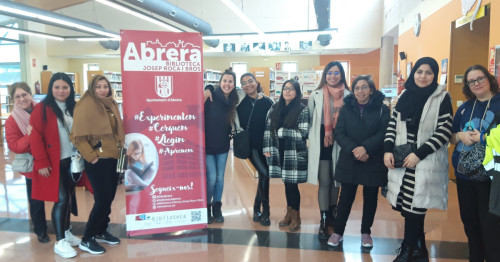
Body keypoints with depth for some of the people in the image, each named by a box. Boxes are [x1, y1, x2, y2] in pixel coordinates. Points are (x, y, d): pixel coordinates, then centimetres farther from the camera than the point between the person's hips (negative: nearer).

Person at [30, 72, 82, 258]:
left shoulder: (74, 108, 9)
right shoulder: (42, 108, -9)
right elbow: (35, 137, -12)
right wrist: (41, 162, -16)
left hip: (72, 161, 6)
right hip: (54, 163, -5)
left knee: (68, 197, 14)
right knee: (61, 199, -6)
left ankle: (66, 232, 30)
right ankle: (60, 242, 5)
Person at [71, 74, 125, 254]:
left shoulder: (111, 104, 11)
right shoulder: (87, 105, -11)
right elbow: (78, 135, -15)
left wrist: (119, 149, 12)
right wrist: (91, 156, -16)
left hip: (112, 158, 8)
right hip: (98, 161, -7)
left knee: (109, 198, 14)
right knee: (102, 200, -5)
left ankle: (101, 232, 31)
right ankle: (87, 239, 10)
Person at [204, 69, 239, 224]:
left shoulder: (232, 102, 3)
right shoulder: (210, 98, -12)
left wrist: (231, 135, 1)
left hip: (222, 147, 5)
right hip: (207, 145, -4)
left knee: (220, 178, 10)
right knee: (211, 179, -4)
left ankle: (217, 209, 25)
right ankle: (206, 208, 19)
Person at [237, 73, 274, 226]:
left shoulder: (267, 102, -1)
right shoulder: (241, 102, 1)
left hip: (264, 144, 2)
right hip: (250, 145, -2)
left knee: (264, 176, 6)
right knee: (264, 174, -13)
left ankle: (257, 209, 24)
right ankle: (265, 211, 1)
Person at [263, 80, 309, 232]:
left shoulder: (302, 110, -6)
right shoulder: (275, 108, 8)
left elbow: (302, 134, -13)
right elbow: (268, 129, 8)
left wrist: (281, 131, -12)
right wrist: (267, 148, 1)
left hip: (295, 154, -4)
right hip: (278, 152, 4)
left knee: (292, 184, 1)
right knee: (287, 184, 11)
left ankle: (295, 216, 20)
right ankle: (289, 213, 29)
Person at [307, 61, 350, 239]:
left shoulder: (348, 95, 2)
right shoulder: (316, 95, 1)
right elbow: (309, 119, 6)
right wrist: (313, 139, 3)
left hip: (340, 143, 2)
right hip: (321, 143, -1)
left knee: (336, 180, 14)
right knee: (324, 182, -2)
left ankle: (332, 214, 33)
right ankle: (323, 221, 5)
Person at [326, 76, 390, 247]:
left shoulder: (382, 109, -1)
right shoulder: (346, 108, 4)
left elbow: (384, 133, -10)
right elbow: (339, 133, -4)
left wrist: (365, 147, -23)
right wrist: (354, 150, -18)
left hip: (373, 162, 0)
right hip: (349, 161, 1)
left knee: (370, 197, 10)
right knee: (346, 196, 6)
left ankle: (366, 232, 28)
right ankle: (338, 231, 19)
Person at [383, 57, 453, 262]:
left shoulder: (442, 98, -2)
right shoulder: (405, 96, 11)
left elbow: (445, 130, -9)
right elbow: (393, 124, 11)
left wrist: (419, 154, -16)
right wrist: (388, 150, -3)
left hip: (426, 162, -4)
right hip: (401, 159, 4)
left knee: (414, 206, -4)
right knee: (407, 205, 7)